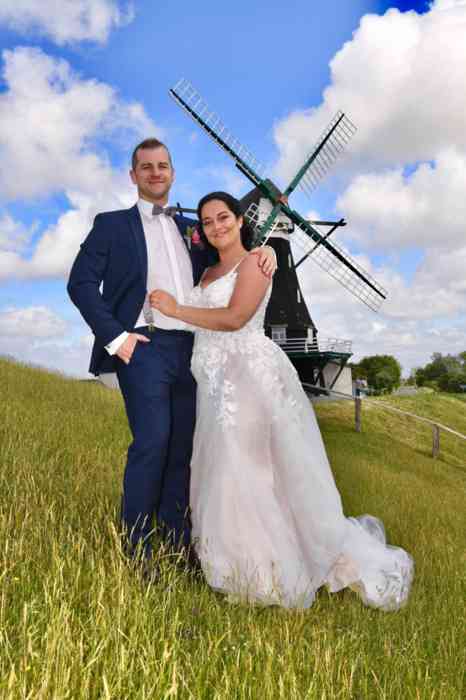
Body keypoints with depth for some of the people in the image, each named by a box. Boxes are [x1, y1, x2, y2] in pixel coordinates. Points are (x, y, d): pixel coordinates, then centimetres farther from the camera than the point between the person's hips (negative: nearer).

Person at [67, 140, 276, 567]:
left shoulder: (192, 228, 21)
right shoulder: (112, 224, 9)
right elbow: (81, 282, 1)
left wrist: (262, 250, 3)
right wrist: (114, 336, -10)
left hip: (192, 350, 5)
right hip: (144, 347, -4)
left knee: (183, 447, 6)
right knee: (152, 441, -14)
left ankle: (177, 543, 16)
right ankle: (136, 550, -1)